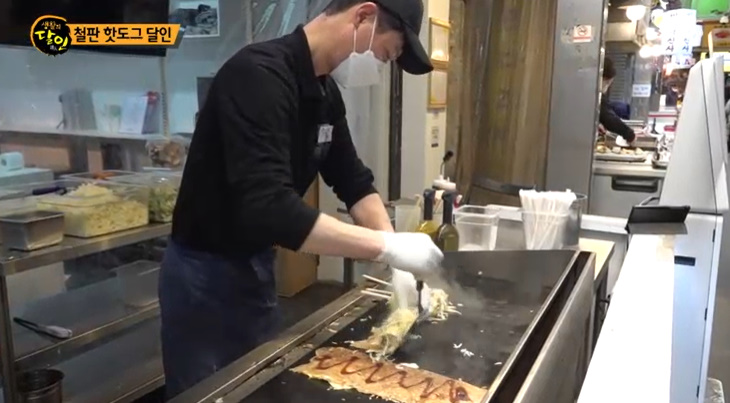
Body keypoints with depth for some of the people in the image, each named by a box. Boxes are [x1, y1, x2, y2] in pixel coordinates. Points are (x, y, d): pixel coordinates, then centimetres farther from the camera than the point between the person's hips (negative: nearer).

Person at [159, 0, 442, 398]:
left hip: (256, 266, 8)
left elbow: (354, 182, 7)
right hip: (205, 275, -8)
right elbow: (268, 208, -36)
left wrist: (397, 259, -5)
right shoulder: (259, 74, -26)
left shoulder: (325, 91, 2)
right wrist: (387, 245, -31)